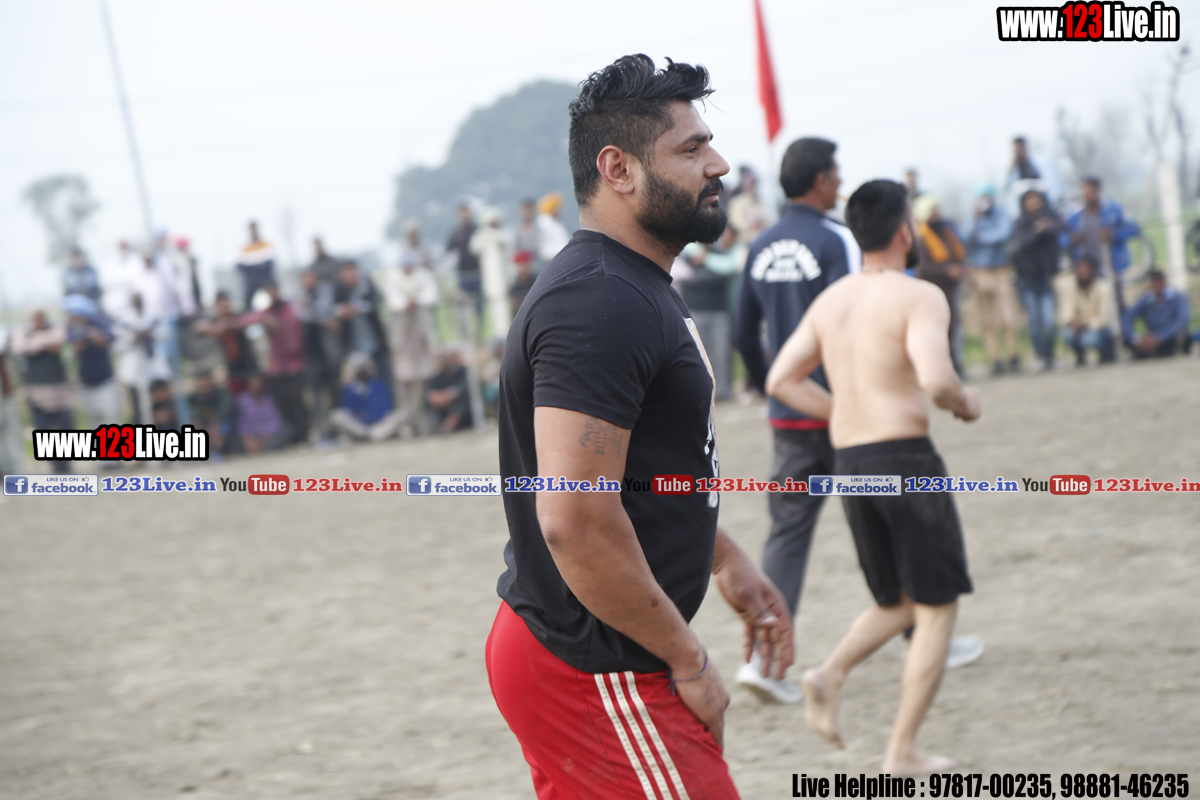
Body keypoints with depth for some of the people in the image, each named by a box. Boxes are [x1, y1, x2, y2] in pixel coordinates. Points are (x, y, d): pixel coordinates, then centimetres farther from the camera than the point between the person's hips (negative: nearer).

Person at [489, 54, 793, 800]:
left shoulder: (637, 288, 15)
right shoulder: (599, 307, -21)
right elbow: (575, 520, -27)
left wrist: (726, 559, 22)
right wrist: (688, 660, -19)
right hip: (593, 675, -11)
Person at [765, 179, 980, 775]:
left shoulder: (830, 300, 11)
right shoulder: (920, 298, -9)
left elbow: (781, 380, 8)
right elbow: (935, 379, -24)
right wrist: (964, 403, -2)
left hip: (849, 464, 7)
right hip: (906, 459, -7)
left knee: (898, 606, 21)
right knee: (937, 608, 6)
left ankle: (830, 674, -6)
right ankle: (903, 752, 1)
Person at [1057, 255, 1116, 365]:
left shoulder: (1103, 287, -21)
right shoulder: (1067, 284, -17)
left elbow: (1105, 318, -21)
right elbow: (1065, 312, -19)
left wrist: (1086, 325, -36)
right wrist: (1071, 322, -42)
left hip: (1099, 326, -2)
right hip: (1080, 323, 2)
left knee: (1089, 339, -34)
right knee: (1068, 335, -31)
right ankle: (1080, 355, 3)